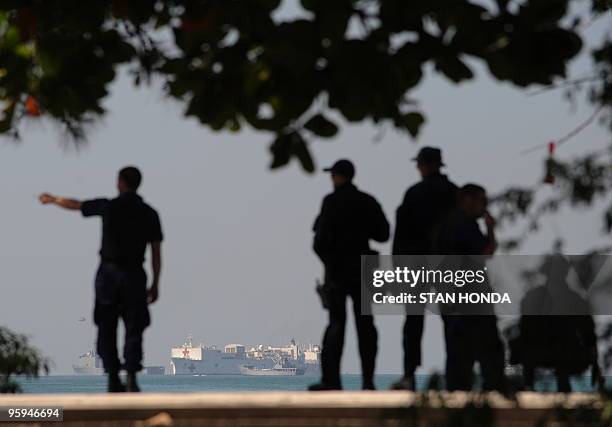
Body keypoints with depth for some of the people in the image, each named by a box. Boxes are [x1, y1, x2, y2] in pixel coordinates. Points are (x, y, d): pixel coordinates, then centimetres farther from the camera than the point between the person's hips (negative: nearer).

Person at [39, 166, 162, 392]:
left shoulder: (108, 207, -2)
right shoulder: (149, 214, 1)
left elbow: (74, 205, 12)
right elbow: (156, 252, -1)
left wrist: (53, 200, 32)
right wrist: (155, 285, 5)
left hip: (109, 272, 0)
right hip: (134, 276, 0)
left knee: (107, 328, 10)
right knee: (134, 328, 2)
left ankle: (113, 379, 6)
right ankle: (131, 378, -13)